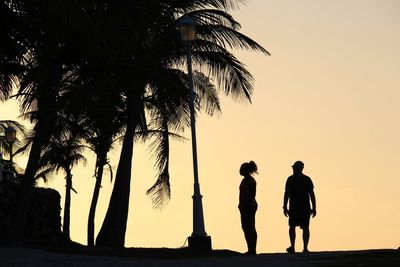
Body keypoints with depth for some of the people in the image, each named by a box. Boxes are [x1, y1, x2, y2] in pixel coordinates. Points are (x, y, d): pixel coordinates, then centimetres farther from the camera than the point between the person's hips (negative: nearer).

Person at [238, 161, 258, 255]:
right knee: (245, 227, 10)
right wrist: (241, 205, 18)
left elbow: (252, 195, -18)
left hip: (249, 207, -10)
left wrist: (246, 205, -22)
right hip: (244, 207, 10)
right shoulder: (245, 180, 15)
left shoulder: (250, 181, -13)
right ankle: (251, 250, 14)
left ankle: (252, 250, -4)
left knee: (250, 228, -7)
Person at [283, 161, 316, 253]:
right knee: (305, 227, 3)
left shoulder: (290, 179, -2)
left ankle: (292, 247, 9)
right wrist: (314, 208, 5)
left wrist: (285, 207, -5)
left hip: (294, 207, -1)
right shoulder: (307, 179, 5)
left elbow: (286, 194, -7)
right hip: (305, 207, 1)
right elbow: (312, 194, 2)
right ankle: (305, 248, -8)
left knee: (292, 226, 13)